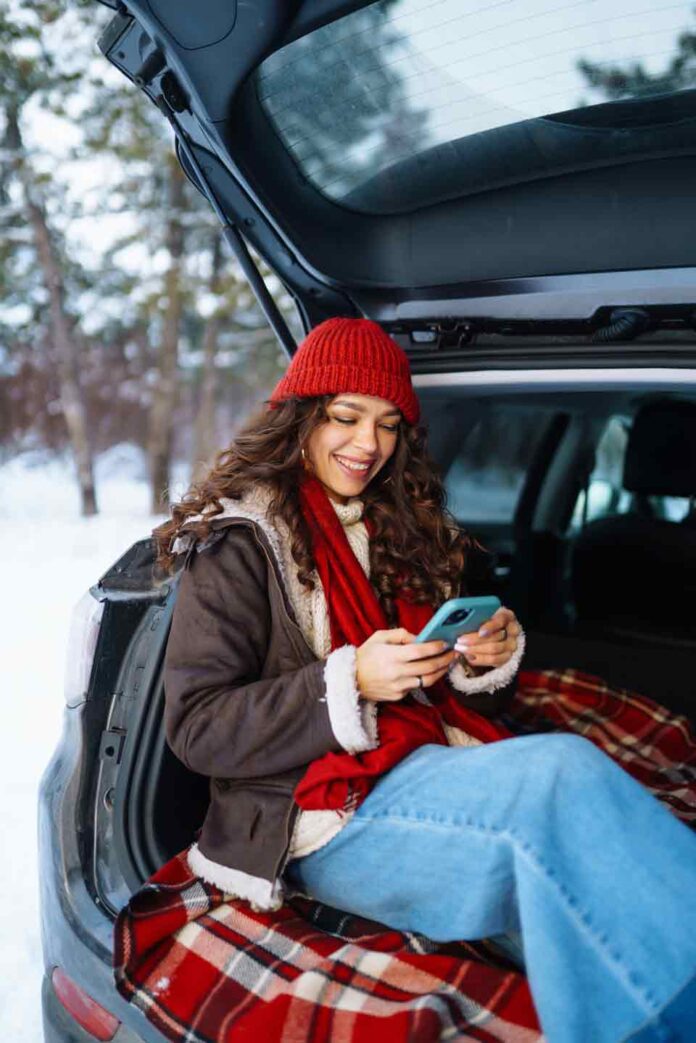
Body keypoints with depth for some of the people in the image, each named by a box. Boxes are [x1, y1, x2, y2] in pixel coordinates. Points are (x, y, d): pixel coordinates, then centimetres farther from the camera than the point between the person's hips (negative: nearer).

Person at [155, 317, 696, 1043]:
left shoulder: (410, 528, 19)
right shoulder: (239, 541, 1)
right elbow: (195, 726, -6)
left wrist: (484, 662, -2)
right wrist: (348, 684, -18)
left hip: (443, 774, 5)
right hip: (332, 816, -5)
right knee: (563, 773, -30)